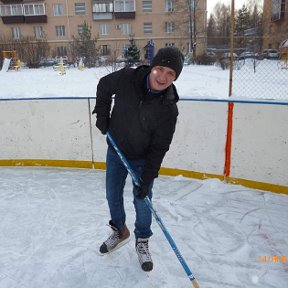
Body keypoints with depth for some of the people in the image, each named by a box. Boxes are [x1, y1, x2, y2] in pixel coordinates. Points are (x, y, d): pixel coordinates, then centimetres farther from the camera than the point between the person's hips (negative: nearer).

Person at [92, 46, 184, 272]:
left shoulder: (168, 109, -23)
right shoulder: (126, 78, -21)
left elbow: (158, 148, -19)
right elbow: (104, 86, 2)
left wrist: (147, 179, -20)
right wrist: (102, 115, -2)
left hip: (143, 159, -2)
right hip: (116, 151, 3)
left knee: (142, 202, 5)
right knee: (113, 195, 16)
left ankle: (142, 241, 32)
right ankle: (120, 232, 42)